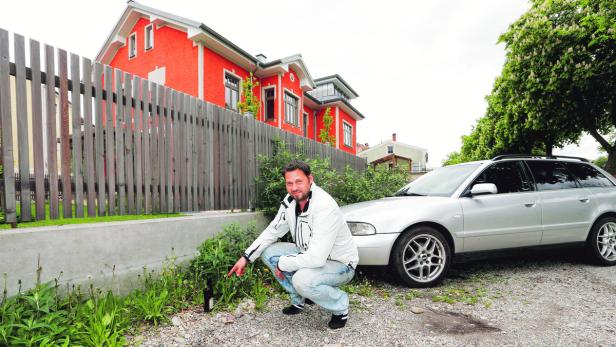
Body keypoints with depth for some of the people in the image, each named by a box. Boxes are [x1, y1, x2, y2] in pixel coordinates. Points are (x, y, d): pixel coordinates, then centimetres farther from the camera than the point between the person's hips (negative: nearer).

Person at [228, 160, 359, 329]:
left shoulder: (324, 207, -33)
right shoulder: (290, 201, -9)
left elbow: (316, 258, -35)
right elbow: (272, 231, 4)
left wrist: (282, 264, -20)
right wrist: (246, 257, -4)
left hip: (339, 264, -7)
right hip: (310, 255, 7)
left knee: (302, 279, -34)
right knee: (269, 252, -3)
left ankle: (340, 305, -2)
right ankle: (300, 299, 14)